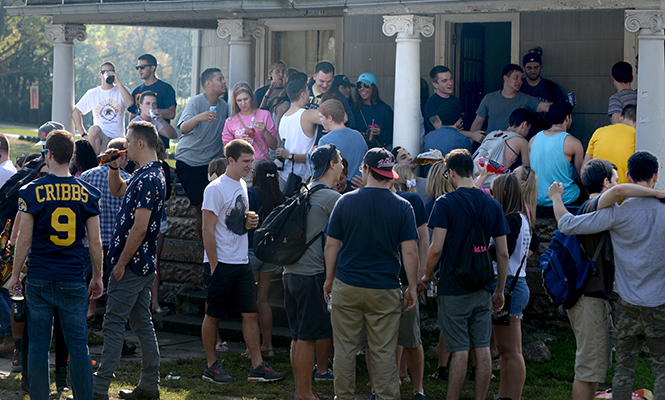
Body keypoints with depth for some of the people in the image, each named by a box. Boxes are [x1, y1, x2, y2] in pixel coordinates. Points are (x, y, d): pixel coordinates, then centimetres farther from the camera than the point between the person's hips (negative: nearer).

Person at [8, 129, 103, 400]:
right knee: (79, 346, 6)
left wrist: (15, 275, 7)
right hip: (74, 281, 1)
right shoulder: (87, 193, 0)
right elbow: (95, 242, 1)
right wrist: (97, 277, 13)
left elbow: (24, 239, -5)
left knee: (38, 346, 6)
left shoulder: (32, 191, -6)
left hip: (39, 279, -1)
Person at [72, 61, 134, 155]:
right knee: (94, 129, -35)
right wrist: (83, 134, 2)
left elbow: (129, 103, -15)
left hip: (118, 138, 0)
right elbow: (75, 113, 14)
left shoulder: (121, 90, 8)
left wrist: (118, 82, -13)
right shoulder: (92, 94, 11)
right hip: (100, 137, 0)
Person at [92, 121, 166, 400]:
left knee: (113, 325, -7)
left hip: (131, 266, -10)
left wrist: (121, 263, -17)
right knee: (142, 324, 13)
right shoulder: (147, 175, 13)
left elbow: (139, 228, -23)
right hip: (145, 263, 10)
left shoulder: (147, 180, -20)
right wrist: (114, 167, 13)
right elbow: (117, 191, 31)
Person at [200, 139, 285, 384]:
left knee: (250, 313, 4)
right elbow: (208, 230, -14)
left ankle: (257, 366, 5)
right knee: (213, 315, 3)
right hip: (220, 263, -8)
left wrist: (250, 222, 2)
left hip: (241, 263, 8)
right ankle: (211, 366, 13)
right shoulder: (216, 189, -13)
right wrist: (214, 266, -16)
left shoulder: (242, 186, 13)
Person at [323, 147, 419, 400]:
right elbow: (410, 251, -7)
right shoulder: (402, 207, -5)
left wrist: (329, 279, 13)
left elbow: (332, 245, 2)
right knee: (384, 352, 5)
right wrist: (412, 287, 1)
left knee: (345, 348, 10)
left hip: (347, 287, 1)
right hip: (385, 292, -1)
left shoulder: (345, 201, -2)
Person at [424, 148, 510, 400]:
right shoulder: (493, 205, 5)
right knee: (482, 348, 7)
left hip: (453, 289, -4)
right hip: (482, 288, 4)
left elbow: (436, 248, -15)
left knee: (459, 350, -3)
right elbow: (503, 253, 6)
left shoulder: (446, 203, -9)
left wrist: (427, 276, 2)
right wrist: (500, 290, 14)